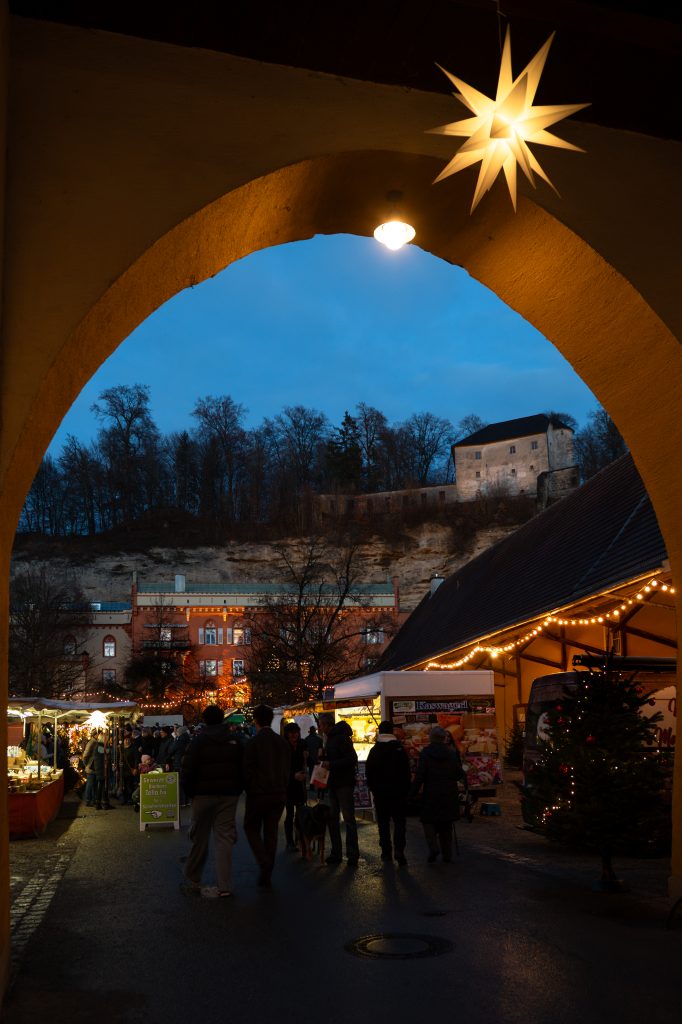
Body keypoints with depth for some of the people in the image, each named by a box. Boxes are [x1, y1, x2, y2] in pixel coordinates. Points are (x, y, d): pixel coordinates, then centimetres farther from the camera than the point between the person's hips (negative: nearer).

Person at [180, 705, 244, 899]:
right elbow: (243, 770, 6)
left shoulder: (198, 741, -5)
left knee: (199, 839, 8)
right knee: (224, 839, 4)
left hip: (203, 795, -2)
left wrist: (190, 792, 4)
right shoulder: (234, 742, 4)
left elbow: (188, 771, -8)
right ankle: (224, 886, 2)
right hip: (229, 796, 2)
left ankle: (192, 881, 16)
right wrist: (237, 790, 12)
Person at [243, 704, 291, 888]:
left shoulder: (252, 743, -13)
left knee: (252, 828, 11)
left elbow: (247, 771, -11)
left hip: (258, 794, -5)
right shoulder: (283, 742, 5)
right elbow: (288, 769, 10)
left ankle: (264, 862, -9)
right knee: (271, 831, 12)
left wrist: (248, 790, 6)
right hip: (279, 794, 5)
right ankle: (266, 876, 15)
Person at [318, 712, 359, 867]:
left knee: (349, 819, -5)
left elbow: (352, 759, -23)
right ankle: (336, 853, 17)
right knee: (333, 818, 11)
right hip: (333, 784, 10)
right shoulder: (330, 738, 14)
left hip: (344, 783, -10)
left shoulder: (341, 737, -16)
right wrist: (324, 759, 4)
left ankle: (352, 855, -1)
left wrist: (331, 764, -24)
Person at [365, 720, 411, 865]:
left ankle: (386, 852, 9)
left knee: (383, 822, 9)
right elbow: (407, 772, -3)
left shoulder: (374, 750, -3)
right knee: (400, 821, 4)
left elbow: (369, 772, 1)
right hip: (398, 792, -1)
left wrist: (373, 788, 12)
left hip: (380, 792, 1)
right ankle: (399, 849, -11)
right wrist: (406, 789, 7)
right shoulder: (400, 749, -5)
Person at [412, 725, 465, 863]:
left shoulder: (425, 753, -9)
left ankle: (433, 847, -10)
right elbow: (460, 774, 0)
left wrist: (414, 792, -3)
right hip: (449, 794, 3)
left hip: (431, 794, -3)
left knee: (428, 820, 9)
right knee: (446, 825, 14)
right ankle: (447, 854, 16)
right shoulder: (452, 752, -2)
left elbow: (420, 775, -11)